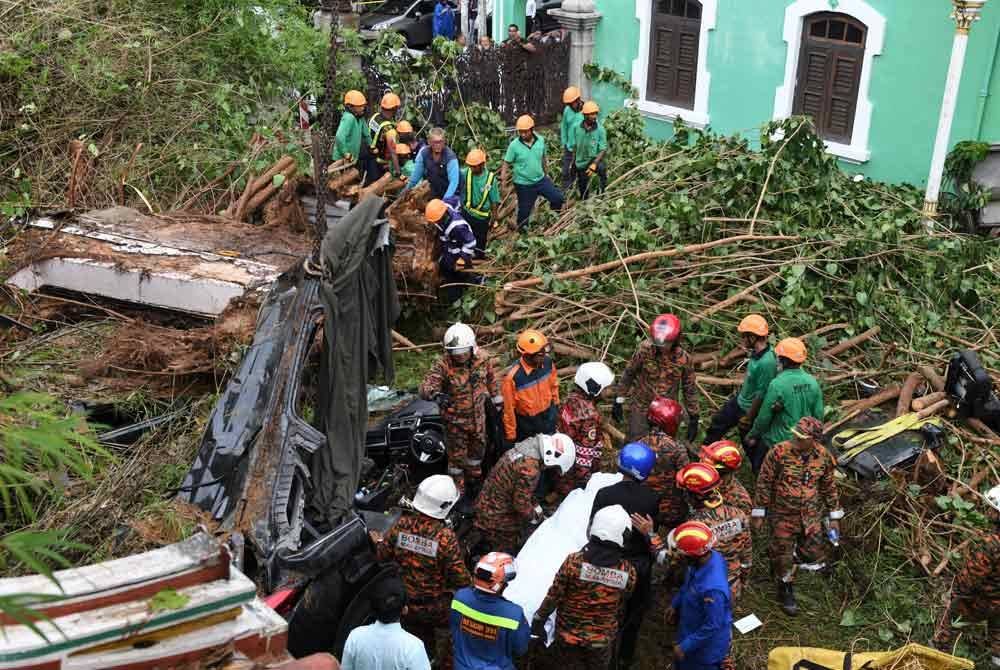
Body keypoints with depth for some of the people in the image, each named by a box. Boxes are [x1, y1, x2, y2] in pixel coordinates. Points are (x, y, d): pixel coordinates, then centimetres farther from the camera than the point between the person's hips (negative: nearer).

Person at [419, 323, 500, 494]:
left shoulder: (482, 359, -15)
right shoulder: (443, 366, -29)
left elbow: (491, 378, 4)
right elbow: (426, 386, -41)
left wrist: (497, 399, 15)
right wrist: (435, 394, -64)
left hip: (478, 415, 4)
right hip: (455, 420, -4)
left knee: (478, 447, 25)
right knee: (457, 455, 11)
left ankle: (474, 477, 53)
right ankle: (458, 490, 34)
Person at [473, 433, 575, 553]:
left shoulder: (526, 449, 2)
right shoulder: (530, 465, -29)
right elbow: (521, 504, -24)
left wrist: (539, 511, 11)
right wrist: (537, 518, -7)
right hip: (498, 524, -10)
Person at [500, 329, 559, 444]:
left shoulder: (547, 361, -20)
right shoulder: (513, 377, -34)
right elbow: (509, 408, -21)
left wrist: (556, 403, 16)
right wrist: (511, 435, -11)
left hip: (548, 416, 5)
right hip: (526, 422, -4)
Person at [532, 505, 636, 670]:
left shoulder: (573, 561, -24)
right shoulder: (628, 572, -18)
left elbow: (553, 597, -14)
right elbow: (620, 608, -2)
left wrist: (539, 619, 2)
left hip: (569, 633, -1)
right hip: (602, 639, 1)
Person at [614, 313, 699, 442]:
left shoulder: (683, 358, -15)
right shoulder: (644, 350, -19)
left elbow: (689, 389, -2)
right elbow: (628, 374, -4)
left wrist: (693, 419, 0)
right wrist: (619, 401, 0)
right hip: (640, 408, -1)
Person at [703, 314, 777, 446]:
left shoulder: (767, 362, -35)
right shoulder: (757, 352, -10)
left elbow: (761, 395, -27)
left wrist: (747, 419, -17)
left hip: (749, 409, -9)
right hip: (739, 401, 9)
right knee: (716, 424, 22)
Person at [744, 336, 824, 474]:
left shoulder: (777, 384, -23)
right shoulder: (812, 382, -6)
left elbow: (764, 416, -15)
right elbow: (818, 415, 2)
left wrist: (752, 435, 1)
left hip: (778, 442, -5)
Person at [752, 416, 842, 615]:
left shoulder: (823, 456, -9)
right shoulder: (779, 453, -21)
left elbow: (829, 487, 6)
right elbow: (764, 484, -11)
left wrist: (834, 516, 8)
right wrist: (758, 513, -7)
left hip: (811, 515, 3)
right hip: (782, 515, -3)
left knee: (816, 554, 6)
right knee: (783, 556, 8)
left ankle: (775, 551, 34)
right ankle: (785, 590, 35)